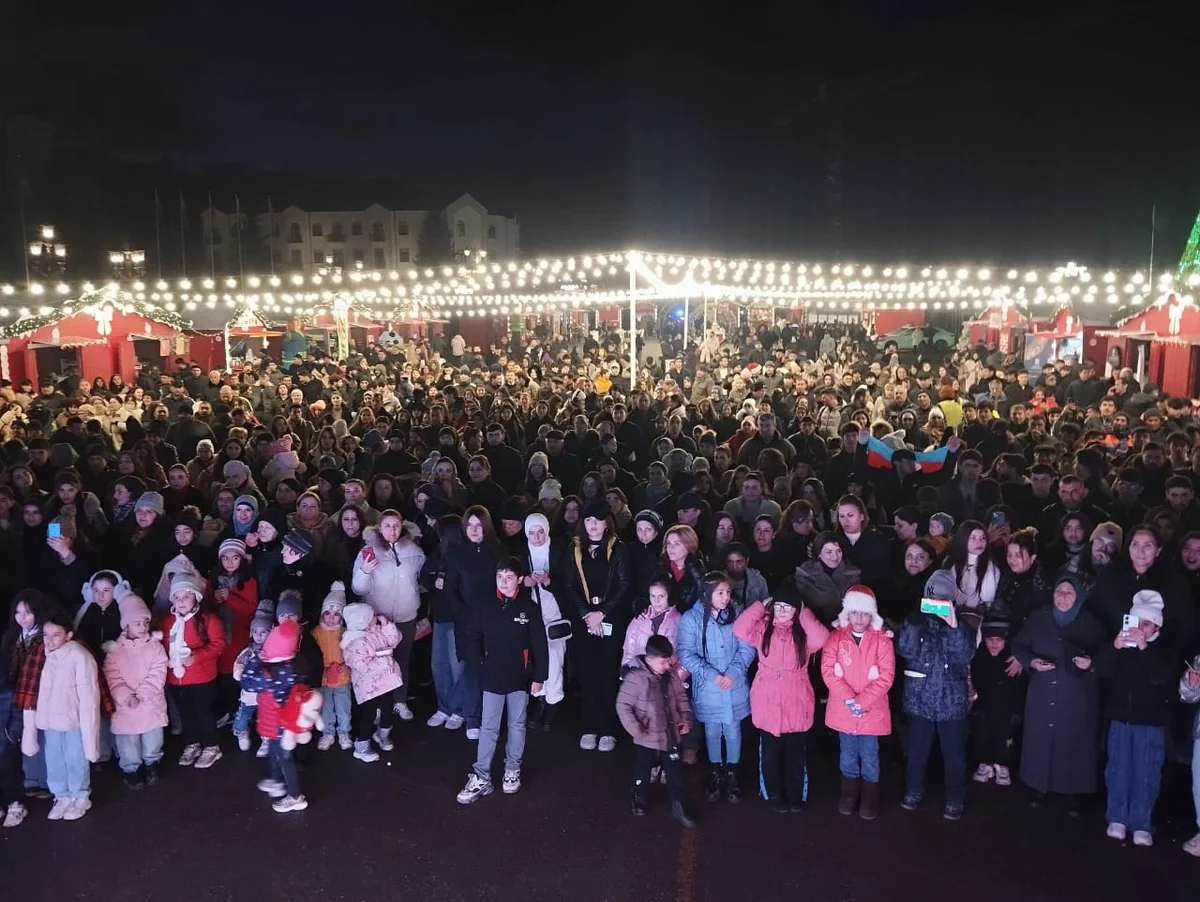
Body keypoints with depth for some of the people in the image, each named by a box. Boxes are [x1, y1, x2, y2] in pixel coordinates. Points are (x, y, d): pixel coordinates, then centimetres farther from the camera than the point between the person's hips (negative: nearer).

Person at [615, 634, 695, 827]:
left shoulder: (671, 674, -3)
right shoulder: (636, 677, -23)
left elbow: (681, 697, 11)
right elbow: (622, 706, -20)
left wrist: (686, 719, 0)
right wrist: (637, 731, -21)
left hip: (671, 736, 4)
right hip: (646, 739, -4)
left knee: (675, 774, 12)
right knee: (643, 773, 16)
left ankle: (678, 808, 28)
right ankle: (639, 801, 42)